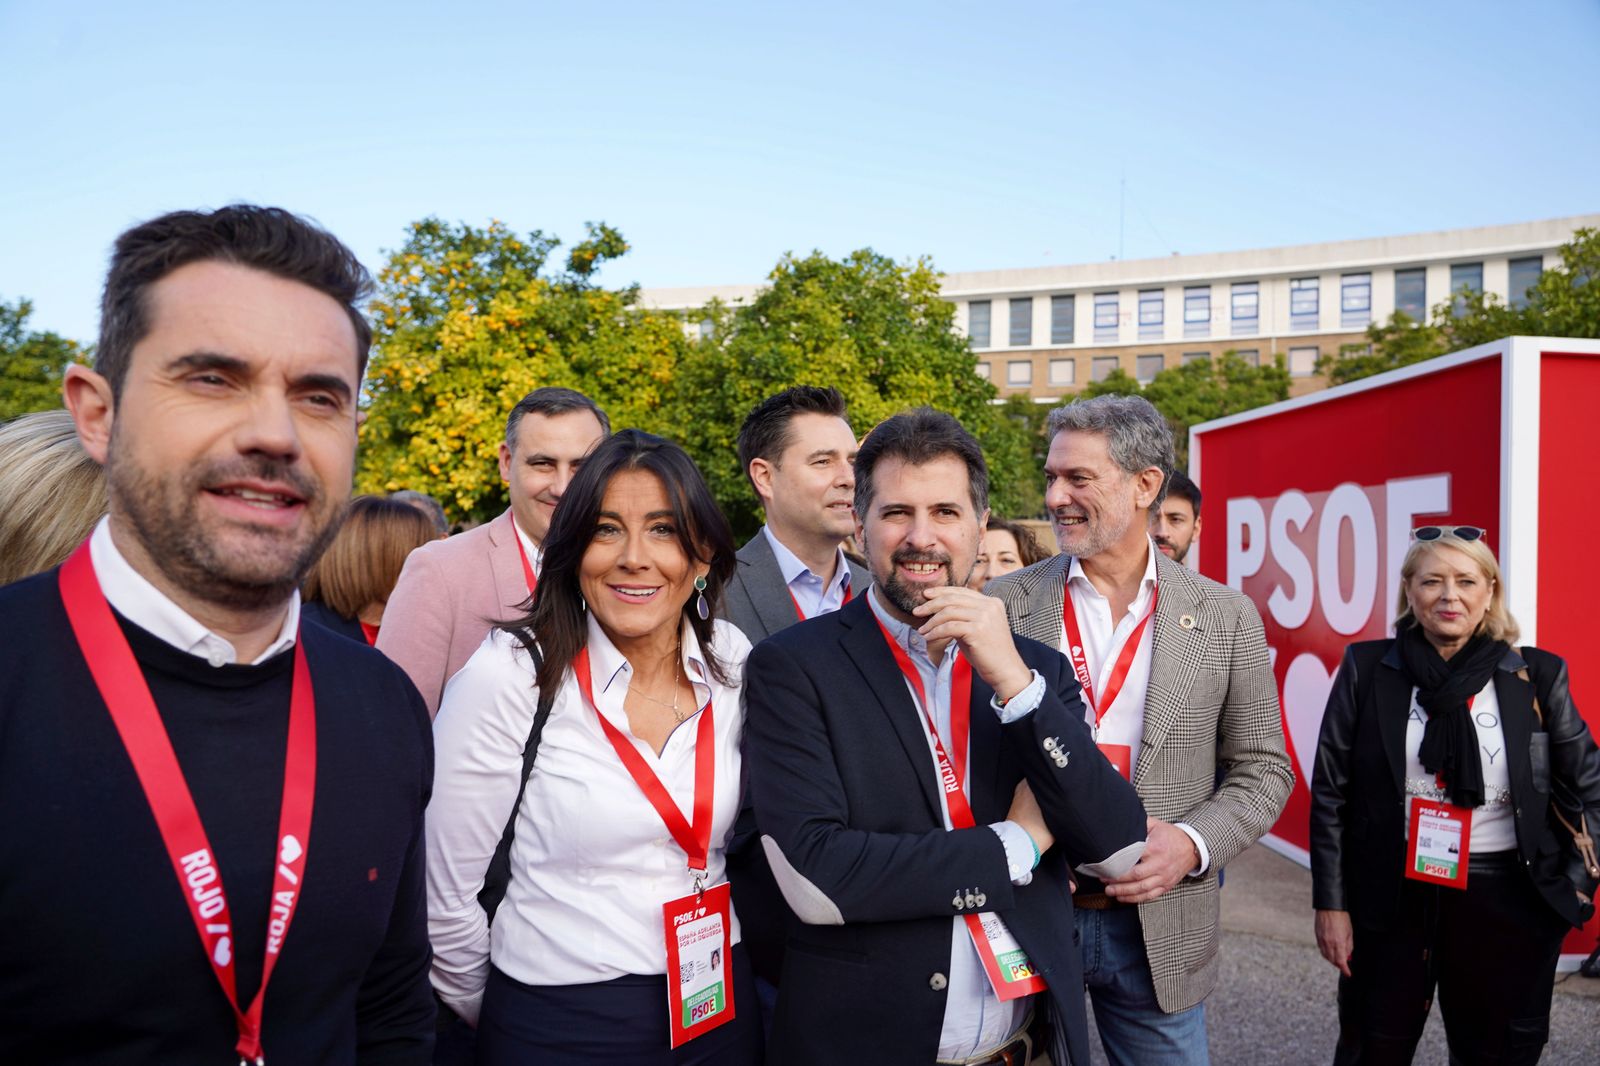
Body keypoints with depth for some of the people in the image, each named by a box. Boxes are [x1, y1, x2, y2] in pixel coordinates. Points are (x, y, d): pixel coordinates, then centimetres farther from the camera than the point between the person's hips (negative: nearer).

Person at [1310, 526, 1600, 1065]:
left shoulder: (1537, 675, -2)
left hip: (1508, 903, 1)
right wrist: (1330, 903, -4)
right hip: (1390, 897, 0)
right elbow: (1331, 792, -2)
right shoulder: (1368, 668, -4)